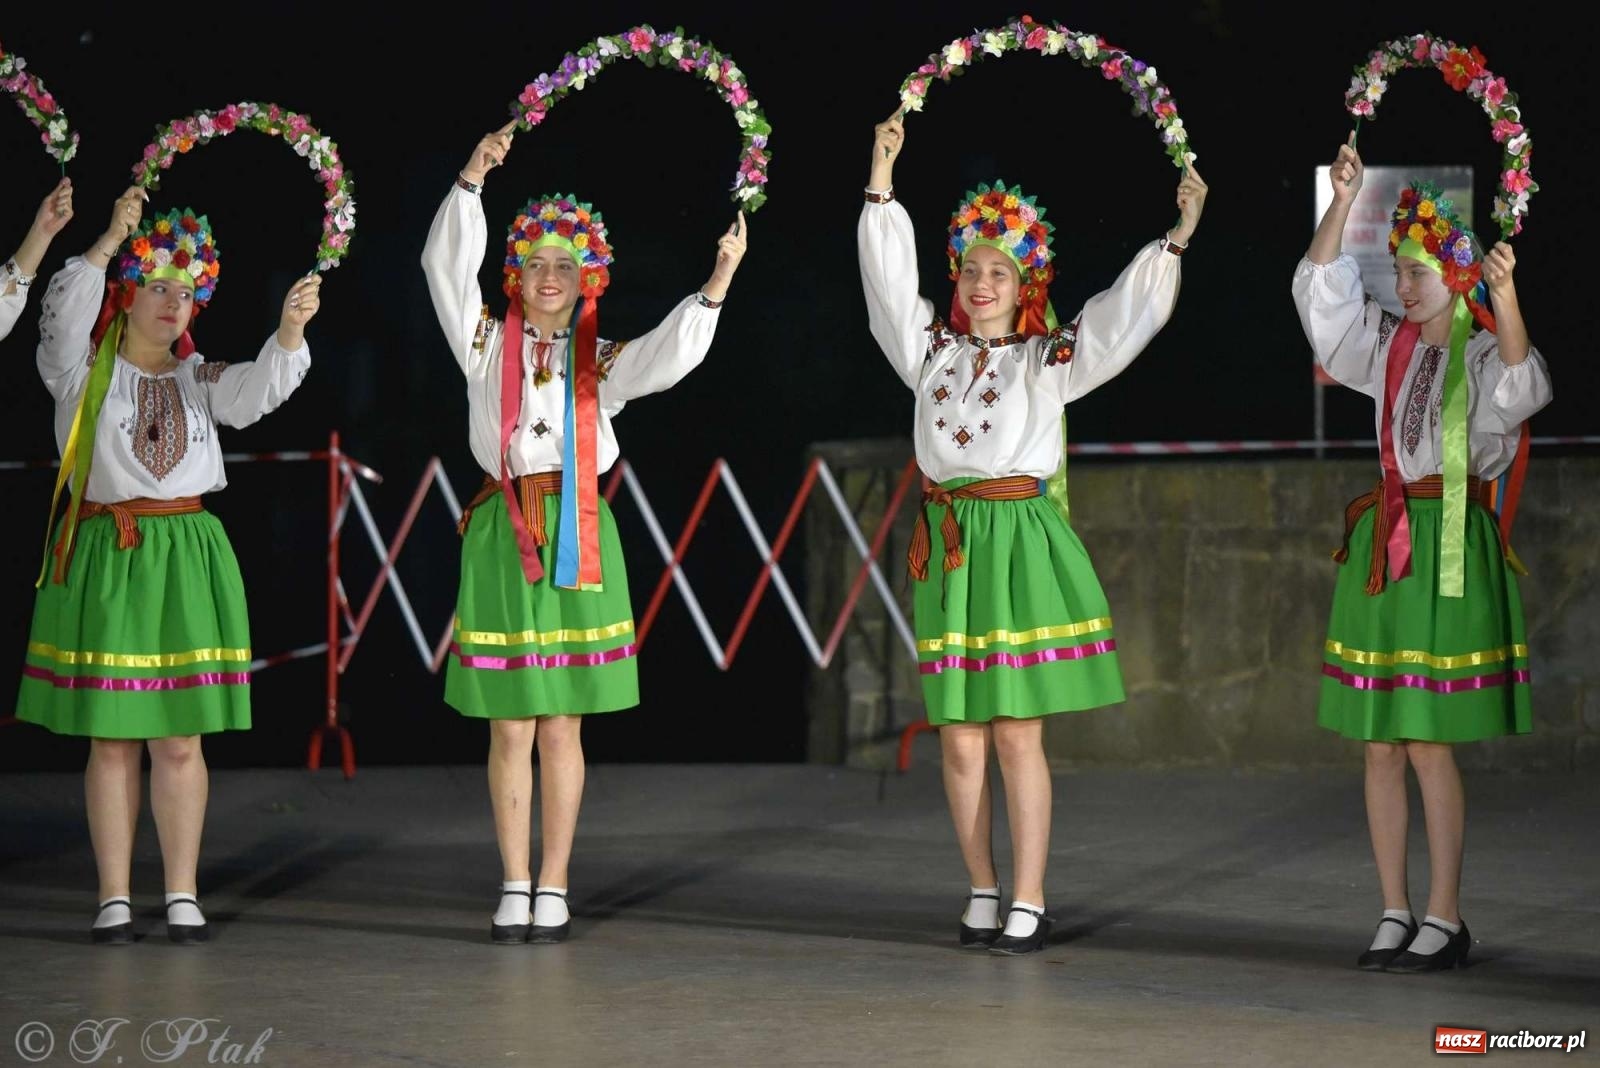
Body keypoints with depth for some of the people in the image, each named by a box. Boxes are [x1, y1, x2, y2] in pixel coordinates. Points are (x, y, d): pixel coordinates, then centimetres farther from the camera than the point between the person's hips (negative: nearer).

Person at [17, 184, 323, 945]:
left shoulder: (199, 380, 11)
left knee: (179, 737, 2)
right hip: (103, 558, -2)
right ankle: (114, 897, 6)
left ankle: (182, 896, 7)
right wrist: (112, 238, -21)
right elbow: (64, 314, -17)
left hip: (187, 557, 2)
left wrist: (291, 328, -25)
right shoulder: (83, 373, 3)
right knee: (111, 736, 1)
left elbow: (262, 387, -7)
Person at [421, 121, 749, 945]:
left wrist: (716, 285, -21)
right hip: (502, 535, 0)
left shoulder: (602, 360, 8)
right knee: (509, 728, 1)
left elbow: (667, 359, -9)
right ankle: (515, 889, 9)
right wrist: (473, 179, -13)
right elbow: (447, 267, -4)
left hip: (578, 536, 0)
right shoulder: (488, 341, 7)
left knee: (561, 725, 4)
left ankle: (552, 890, 11)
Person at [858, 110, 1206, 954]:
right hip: (947, 543, 3)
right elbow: (888, 274, 13)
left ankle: (1028, 903, 0)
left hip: (1022, 538, -3)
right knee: (959, 738, 4)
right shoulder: (931, 348, 13)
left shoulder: (1051, 359, 6)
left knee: (1018, 732, -4)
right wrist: (883, 179, 11)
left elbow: (1127, 313, 1)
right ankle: (982, 893, 14)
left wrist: (1177, 237, -6)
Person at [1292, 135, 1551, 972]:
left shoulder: (1481, 351, -6)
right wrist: (1342, 202, -6)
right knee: (1379, 743, 5)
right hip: (1383, 540, 6)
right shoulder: (1390, 344, 11)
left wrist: (1504, 296, -42)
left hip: (1449, 544, -6)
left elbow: (1519, 388, -28)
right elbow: (1322, 287, 7)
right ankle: (1395, 916, 12)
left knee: (1429, 743, -7)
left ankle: (1445, 919, 1)